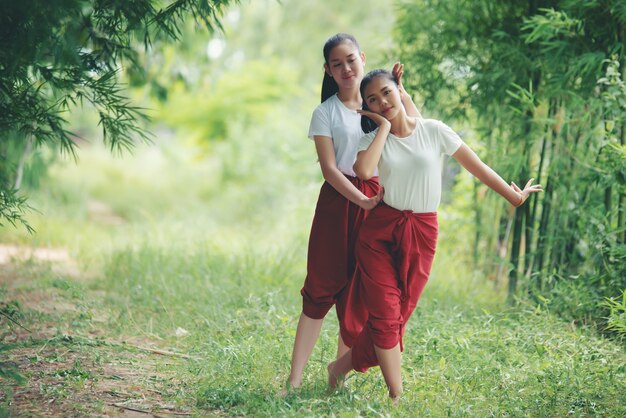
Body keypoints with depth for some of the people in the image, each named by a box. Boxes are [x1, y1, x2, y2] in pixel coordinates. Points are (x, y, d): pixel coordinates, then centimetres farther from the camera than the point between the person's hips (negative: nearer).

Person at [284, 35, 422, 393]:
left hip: (377, 200, 3)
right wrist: (363, 200, -19)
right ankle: (295, 380, -3)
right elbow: (329, 167, -7)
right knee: (322, 287, -4)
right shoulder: (325, 113, 2)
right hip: (339, 200, -2)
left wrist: (399, 89, -6)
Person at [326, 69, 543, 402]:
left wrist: (513, 196, 5)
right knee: (385, 314, -5)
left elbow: (476, 166, 3)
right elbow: (363, 171, -22)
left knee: (398, 314, 3)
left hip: (421, 233, 1)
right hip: (380, 230, -1)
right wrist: (384, 127, -11)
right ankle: (396, 397, 1)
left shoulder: (433, 131, 0)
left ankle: (345, 365, 22)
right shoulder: (374, 137, 0)